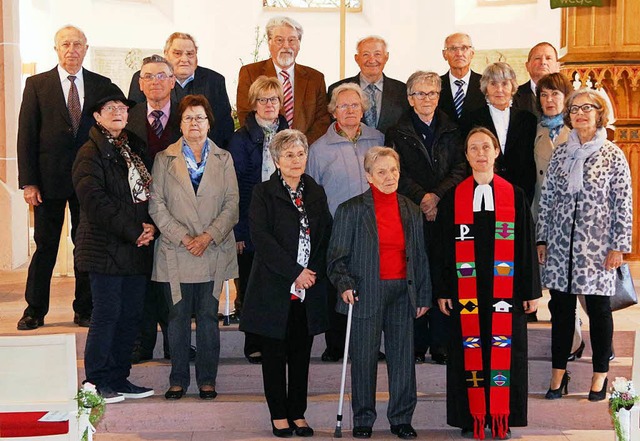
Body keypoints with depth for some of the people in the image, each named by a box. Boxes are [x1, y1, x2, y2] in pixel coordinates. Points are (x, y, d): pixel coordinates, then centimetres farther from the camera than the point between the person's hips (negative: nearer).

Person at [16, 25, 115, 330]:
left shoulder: (102, 85, 6)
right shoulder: (37, 85, 2)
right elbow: (26, 135, 0)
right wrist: (28, 182, -7)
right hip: (49, 179, -1)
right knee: (44, 246, 6)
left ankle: (85, 310, 17)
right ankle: (35, 311, 16)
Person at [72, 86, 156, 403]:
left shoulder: (135, 148, 17)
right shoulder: (91, 153, -6)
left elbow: (149, 192, 17)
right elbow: (95, 201, -16)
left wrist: (151, 226, -2)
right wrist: (133, 231, -17)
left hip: (137, 247, 7)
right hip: (105, 247, -7)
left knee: (131, 314, 8)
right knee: (107, 314, -4)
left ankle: (119, 379, 18)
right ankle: (97, 382, 7)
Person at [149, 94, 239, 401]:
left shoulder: (223, 159, 9)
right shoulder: (164, 159, 7)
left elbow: (232, 204, 2)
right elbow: (156, 205, 0)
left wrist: (209, 236, -11)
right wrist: (183, 237, -11)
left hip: (213, 251, 0)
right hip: (175, 252, 0)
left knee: (208, 316, 4)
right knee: (178, 316, 4)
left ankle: (207, 380, 13)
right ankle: (178, 380, 13)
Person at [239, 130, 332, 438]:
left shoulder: (316, 193, 12)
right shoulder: (264, 193, -2)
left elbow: (326, 237, 11)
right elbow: (261, 238, -11)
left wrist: (315, 271, -4)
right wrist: (295, 272, -14)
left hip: (309, 290, 4)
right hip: (274, 288, -3)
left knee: (301, 353, 8)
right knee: (275, 353, 4)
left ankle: (298, 413, 17)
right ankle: (279, 415, 14)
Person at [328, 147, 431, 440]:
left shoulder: (411, 211, 12)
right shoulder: (351, 210, 1)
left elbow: (420, 256, 15)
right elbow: (336, 256, 0)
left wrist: (423, 295, 12)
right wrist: (344, 283, -15)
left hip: (402, 294, 3)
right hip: (365, 294, -3)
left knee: (403, 358, 5)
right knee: (364, 359, 2)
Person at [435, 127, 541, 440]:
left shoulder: (515, 196, 4)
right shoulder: (453, 198, 4)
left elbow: (526, 246, 5)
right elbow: (443, 249, 5)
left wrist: (531, 291, 3)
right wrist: (443, 291, 0)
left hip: (505, 289, 0)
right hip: (466, 290, 0)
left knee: (503, 350, 2)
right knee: (469, 351, 3)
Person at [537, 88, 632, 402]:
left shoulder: (613, 155, -2)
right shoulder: (560, 154, 7)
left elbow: (623, 205, -3)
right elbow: (547, 198, 10)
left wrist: (618, 246, -7)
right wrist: (542, 239, 7)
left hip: (597, 246, -3)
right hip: (561, 244, 3)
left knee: (598, 308, 5)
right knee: (560, 307, 6)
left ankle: (600, 374, 19)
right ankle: (558, 373, 17)